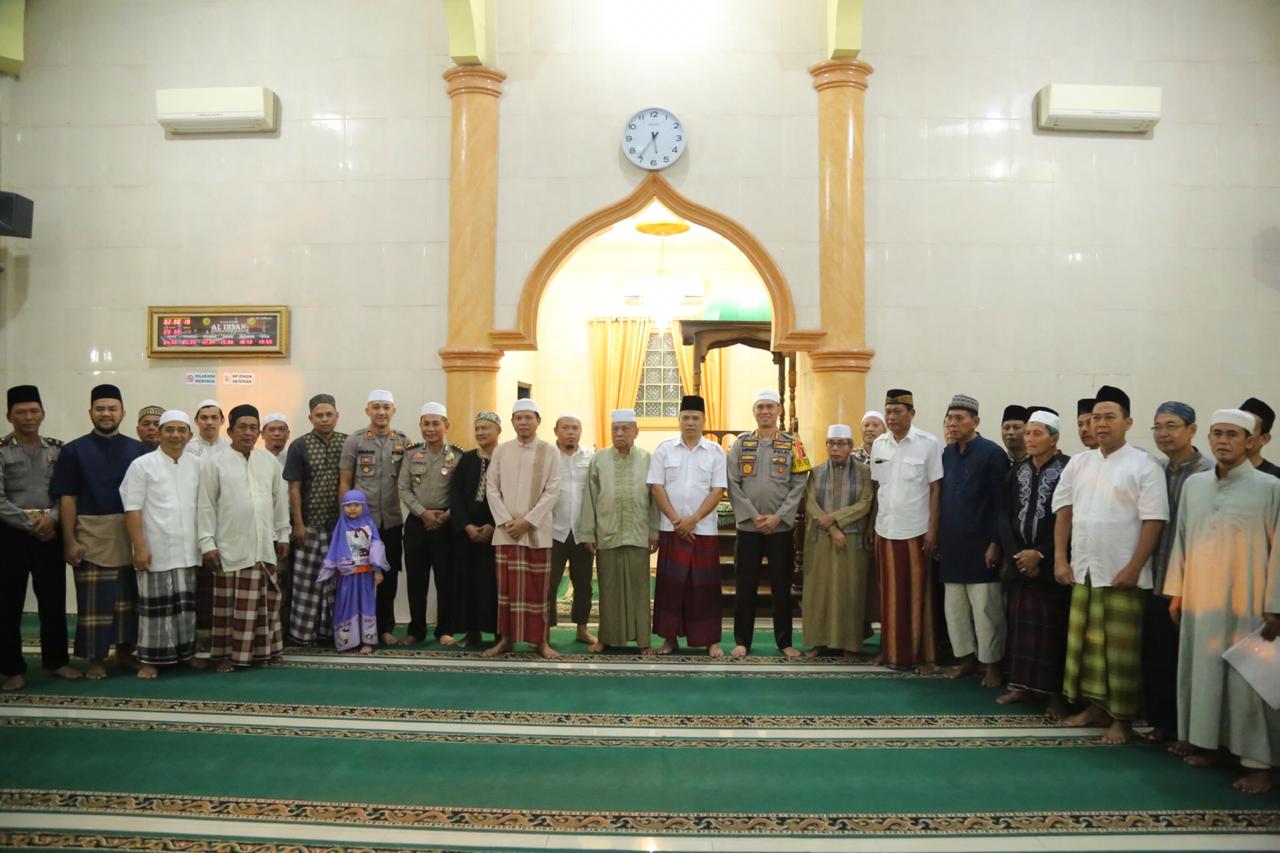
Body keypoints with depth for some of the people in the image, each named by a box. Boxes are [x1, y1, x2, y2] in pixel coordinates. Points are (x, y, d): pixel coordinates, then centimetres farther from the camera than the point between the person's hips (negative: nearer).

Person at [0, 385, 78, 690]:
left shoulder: (57, 449, 7)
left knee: (53, 599, 9)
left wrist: (51, 518, -12)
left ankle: (56, 660, 23)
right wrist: (31, 524, -13)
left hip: (50, 533, 3)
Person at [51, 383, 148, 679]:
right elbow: (67, 499, -3)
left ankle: (125, 650, 25)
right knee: (94, 599, 4)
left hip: (129, 535, 2)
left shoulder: (137, 449, 5)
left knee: (128, 595, 11)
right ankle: (96, 658, 15)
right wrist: (70, 541, -8)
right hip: (91, 535, -2)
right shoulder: (74, 450, 0)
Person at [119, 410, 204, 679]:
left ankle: (185, 651, 23)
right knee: (155, 604, 2)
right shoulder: (142, 464, -4)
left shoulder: (197, 465, 7)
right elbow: (132, 509, -7)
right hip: (155, 549, -4)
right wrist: (139, 547, -13)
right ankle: (150, 658, 12)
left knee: (186, 602, 11)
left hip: (188, 549, 4)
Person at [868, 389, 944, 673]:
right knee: (890, 594, 9)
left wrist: (933, 529, -9)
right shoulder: (879, 444, 7)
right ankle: (892, 650, 20)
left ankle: (922, 654, 14)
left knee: (918, 595, 4)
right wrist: (871, 524, 8)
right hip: (885, 530, 4)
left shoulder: (929, 444, -6)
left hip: (916, 531, -4)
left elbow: (936, 489, -5)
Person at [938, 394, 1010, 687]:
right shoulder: (946, 454, 9)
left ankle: (991, 664, 14)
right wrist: (938, 538, 10)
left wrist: (996, 543, -14)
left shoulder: (992, 453, -8)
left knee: (985, 608, 1)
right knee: (954, 607, 11)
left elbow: (1001, 502, -10)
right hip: (951, 546, 6)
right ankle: (967, 658, 24)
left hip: (980, 545, -6)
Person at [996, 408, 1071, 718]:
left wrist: (1040, 554, -15)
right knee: (1021, 622, 9)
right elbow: (1003, 514, 5)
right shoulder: (1016, 472, 8)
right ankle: (1023, 685, 18)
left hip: (1052, 562, -5)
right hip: (1019, 560, 5)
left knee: (1051, 625, -1)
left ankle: (1054, 691, 7)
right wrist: (1017, 553, -7)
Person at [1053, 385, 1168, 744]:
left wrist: (1133, 568, -15)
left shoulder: (1144, 465, -7)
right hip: (1082, 570, 5)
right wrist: (1060, 558, 3)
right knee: (1086, 642, 11)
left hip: (1122, 574, -5)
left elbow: (1153, 521, -11)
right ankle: (1096, 706, 25)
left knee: (1121, 648, 3)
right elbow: (1064, 512, 10)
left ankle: (1122, 718, 15)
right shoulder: (1078, 463, 9)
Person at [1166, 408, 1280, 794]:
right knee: (1202, 671, 11)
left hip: (1246, 603, -4)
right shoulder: (1193, 484, 7)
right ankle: (1206, 741, 25)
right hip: (1199, 599, 4)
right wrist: (1176, 591, 10)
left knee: (1248, 678, 0)